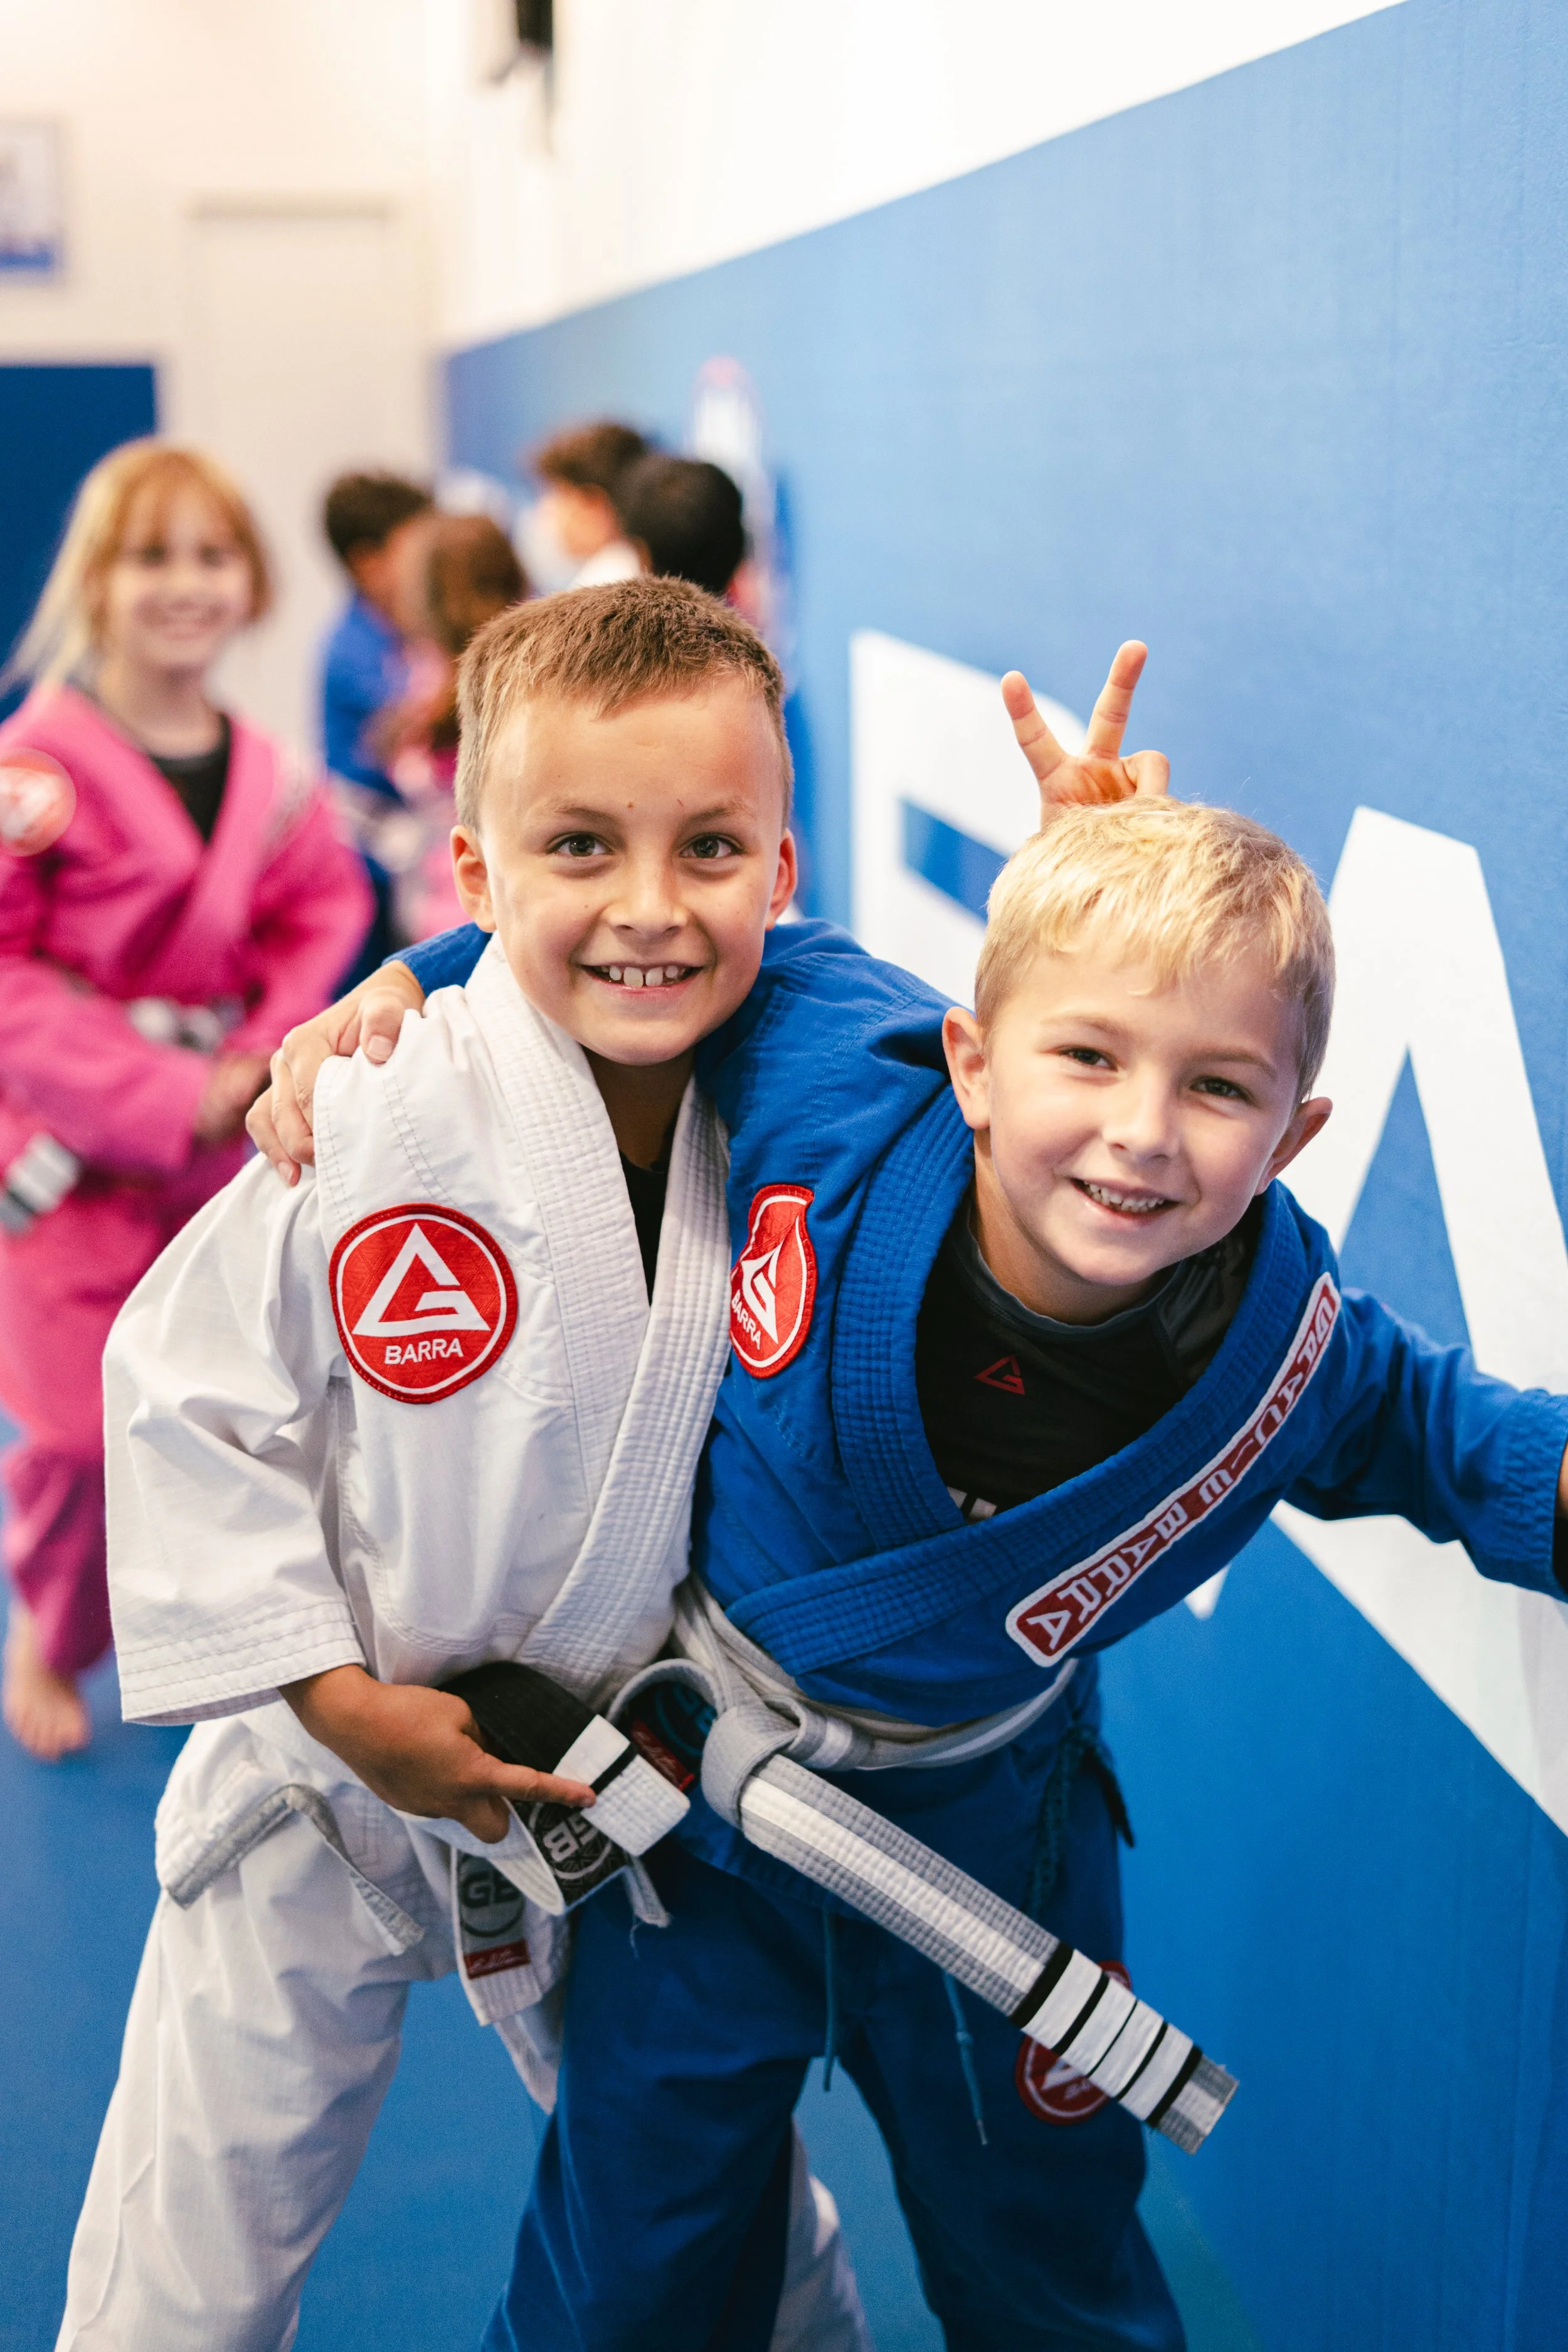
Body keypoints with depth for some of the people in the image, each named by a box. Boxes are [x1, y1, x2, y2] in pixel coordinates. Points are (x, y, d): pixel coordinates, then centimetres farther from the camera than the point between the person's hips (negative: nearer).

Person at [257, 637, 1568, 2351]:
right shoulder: (831, 1076, -28)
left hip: (980, 1841, 0)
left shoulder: (1285, 1352, -25)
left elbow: (1429, 1431, -3)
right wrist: (404, 986, -11)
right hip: (702, 1802, 0)